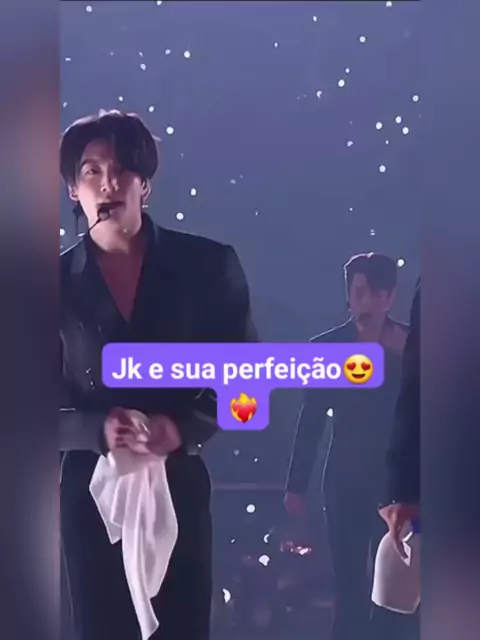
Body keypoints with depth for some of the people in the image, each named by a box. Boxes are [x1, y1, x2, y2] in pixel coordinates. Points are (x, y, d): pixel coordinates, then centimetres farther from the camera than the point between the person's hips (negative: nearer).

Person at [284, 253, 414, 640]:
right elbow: (311, 420, 0)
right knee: (349, 581, 3)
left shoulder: (410, 343, -1)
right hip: (346, 479, 0)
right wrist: (296, 486, 0)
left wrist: (403, 357, -17)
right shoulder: (326, 346, -2)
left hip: (399, 478, 0)